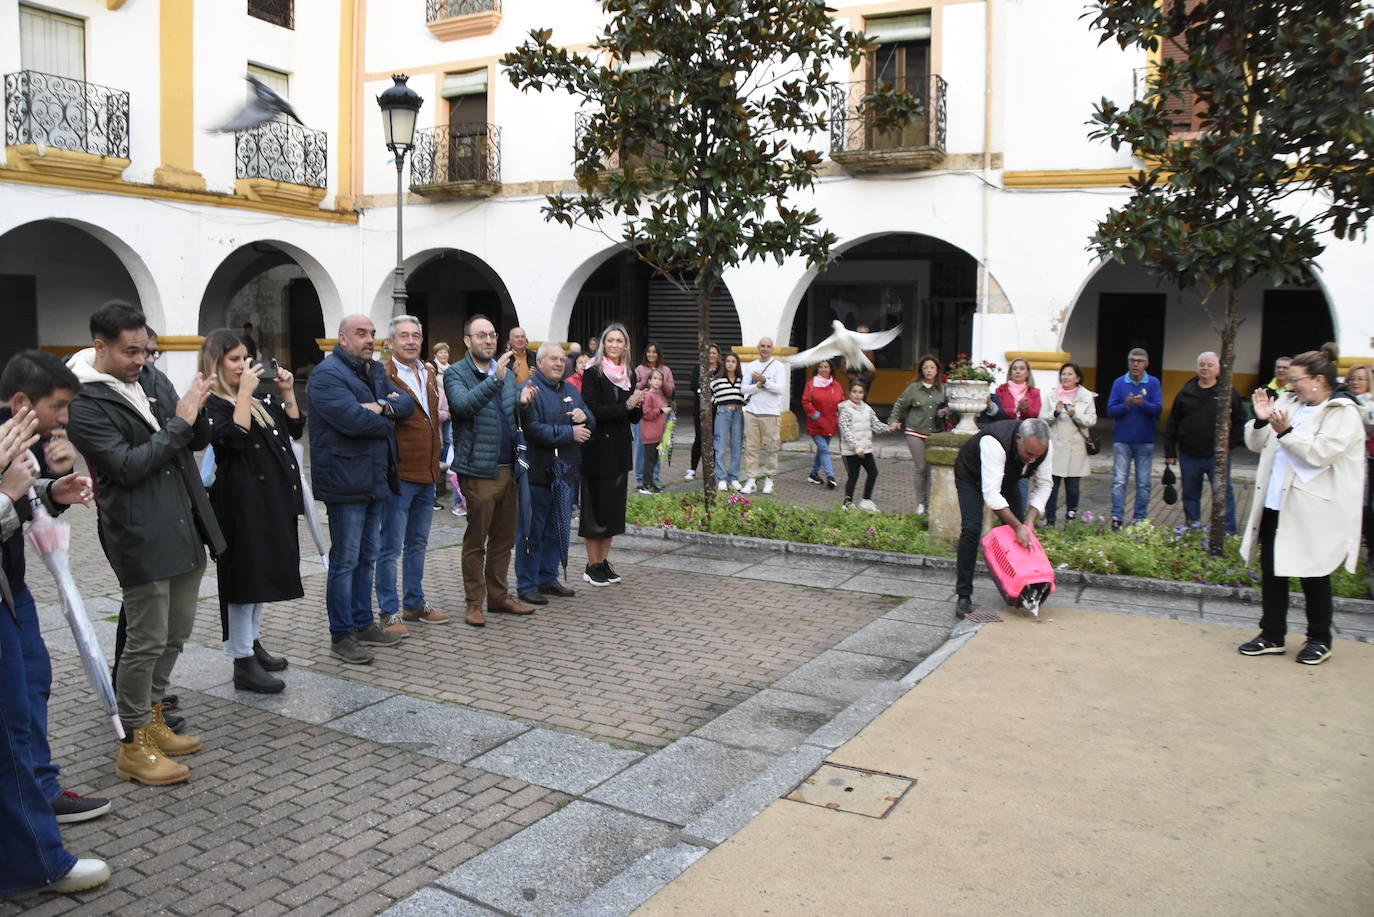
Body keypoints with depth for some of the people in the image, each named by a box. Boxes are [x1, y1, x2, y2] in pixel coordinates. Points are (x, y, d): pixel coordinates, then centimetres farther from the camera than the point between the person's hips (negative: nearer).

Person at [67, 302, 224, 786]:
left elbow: (198, 441, 13)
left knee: (175, 635, 16)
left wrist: (197, 410, -8)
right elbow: (127, 466, -18)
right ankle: (134, 746, 14)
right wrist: (179, 421, -19)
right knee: (147, 642, -1)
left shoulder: (154, 381, 11)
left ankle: (153, 721, 33)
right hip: (141, 537, -7)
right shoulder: (84, 404, -11)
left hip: (187, 528, 8)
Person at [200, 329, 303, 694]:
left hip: (275, 496, 8)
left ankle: (253, 643, 30)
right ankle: (243, 663, 2)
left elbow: (295, 429, 13)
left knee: (264, 571, 16)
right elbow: (232, 437, -26)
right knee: (245, 575, -4)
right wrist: (244, 392, -23)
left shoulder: (262, 395, 13)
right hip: (241, 499, -8)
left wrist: (287, 391, 3)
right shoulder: (211, 403, -9)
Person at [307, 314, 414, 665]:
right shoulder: (327, 374, -12)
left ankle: (363, 623, 28)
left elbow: (406, 402, 8)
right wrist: (387, 423, -7)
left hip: (375, 478, 9)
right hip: (346, 481, -9)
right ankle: (341, 636, 7)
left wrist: (384, 407, -14)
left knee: (367, 558, 16)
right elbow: (352, 419, -25)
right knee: (345, 560, -2)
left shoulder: (375, 370, 16)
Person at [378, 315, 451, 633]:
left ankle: (414, 604, 29)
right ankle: (389, 612, 11)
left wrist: (437, 455, 18)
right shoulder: (384, 375, -11)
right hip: (399, 475, -8)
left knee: (417, 544, 17)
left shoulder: (429, 374, 13)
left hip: (427, 474, 8)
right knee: (391, 547, 1)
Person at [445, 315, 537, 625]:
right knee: (476, 540, 2)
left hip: (508, 468, 6)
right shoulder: (456, 374, -6)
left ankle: (498, 595, 27)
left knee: (504, 539, 14)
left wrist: (523, 400, -1)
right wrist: (495, 379, -34)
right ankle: (473, 602, 13)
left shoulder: (506, 372, 14)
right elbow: (464, 405, -26)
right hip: (478, 470, -6)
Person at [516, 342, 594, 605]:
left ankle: (548, 578, 27)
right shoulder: (530, 390, -10)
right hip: (538, 472, -8)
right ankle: (526, 585, 8)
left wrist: (583, 417, -3)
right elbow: (532, 430, -21)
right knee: (532, 531, 0)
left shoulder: (571, 391, 16)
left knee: (558, 530, 14)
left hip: (565, 472, 8)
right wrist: (570, 433, -16)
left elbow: (591, 425, 21)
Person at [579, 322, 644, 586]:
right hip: (598, 448, -6)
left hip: (620, 448, 6)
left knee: (614, 506, 10)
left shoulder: (629, 374, 10)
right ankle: (592, 566, 8)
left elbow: (635, 417, 10)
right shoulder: (592, 373, -7)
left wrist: (638, 405, -11)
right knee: (596, 506, 0)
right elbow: (591, 411, -17)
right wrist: (625, 406, -21)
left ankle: (604, 561, 20)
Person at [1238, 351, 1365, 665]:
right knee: (1271, 570, 9)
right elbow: (1257, 445, 13)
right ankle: (1272, 636, 20)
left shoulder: (1344, 413, -7)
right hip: (1275, 504, 6)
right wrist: (1261, 421, -4)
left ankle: (1319, 640, 21)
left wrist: (1285, 431, -24)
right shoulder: (1288, 403, 11)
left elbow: (1321, 453, -21)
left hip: (1312, 510, -6)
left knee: (1313, 575, 5)